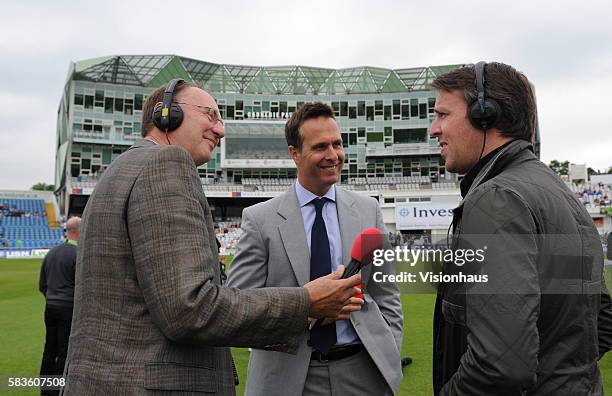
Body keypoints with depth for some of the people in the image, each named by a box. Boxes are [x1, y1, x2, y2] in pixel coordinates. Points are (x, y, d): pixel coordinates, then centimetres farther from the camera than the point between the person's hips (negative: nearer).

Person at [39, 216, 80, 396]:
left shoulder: (51, 252, 9)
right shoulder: (79, 254, -14)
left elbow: (42, 285, 15)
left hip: (50, 307, 7)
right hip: (70, 309, -7)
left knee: (50, 349, 14)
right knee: (65, 353, 2)